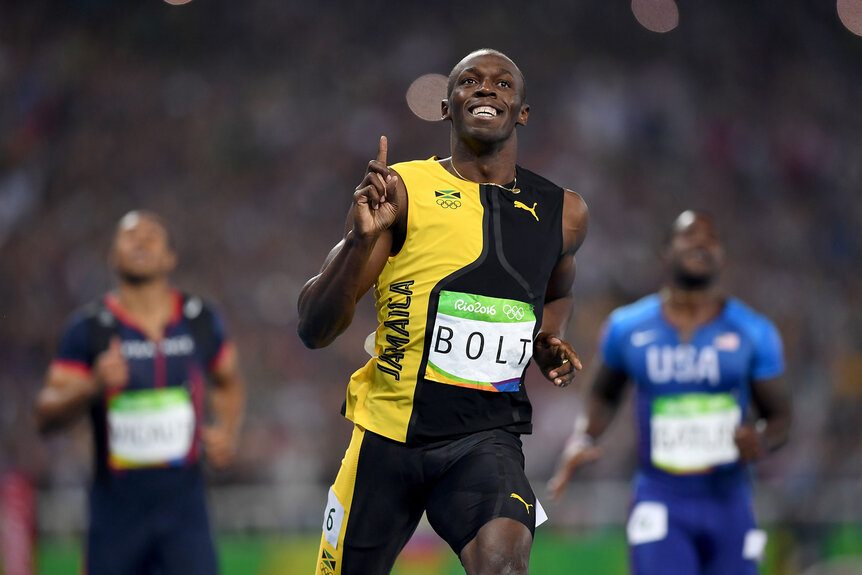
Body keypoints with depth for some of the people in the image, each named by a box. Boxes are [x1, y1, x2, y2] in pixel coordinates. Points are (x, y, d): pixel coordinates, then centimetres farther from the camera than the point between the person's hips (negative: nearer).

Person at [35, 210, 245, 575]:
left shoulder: (201, 320, 7)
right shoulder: (90, 327, -2)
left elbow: (228, 382, 25)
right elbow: (46, 415, -5)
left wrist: (227, 432, 6)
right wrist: (93, 386, -23)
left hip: (183, 502, 1)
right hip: (117, 505, -1)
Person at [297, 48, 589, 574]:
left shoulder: (563, 214, 6)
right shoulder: (401, 190, -5)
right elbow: (315, 330, -9)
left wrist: (547, 343, 7)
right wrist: (361, 239, -24)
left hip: (486, 437, 1)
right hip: (390, 430, 0)